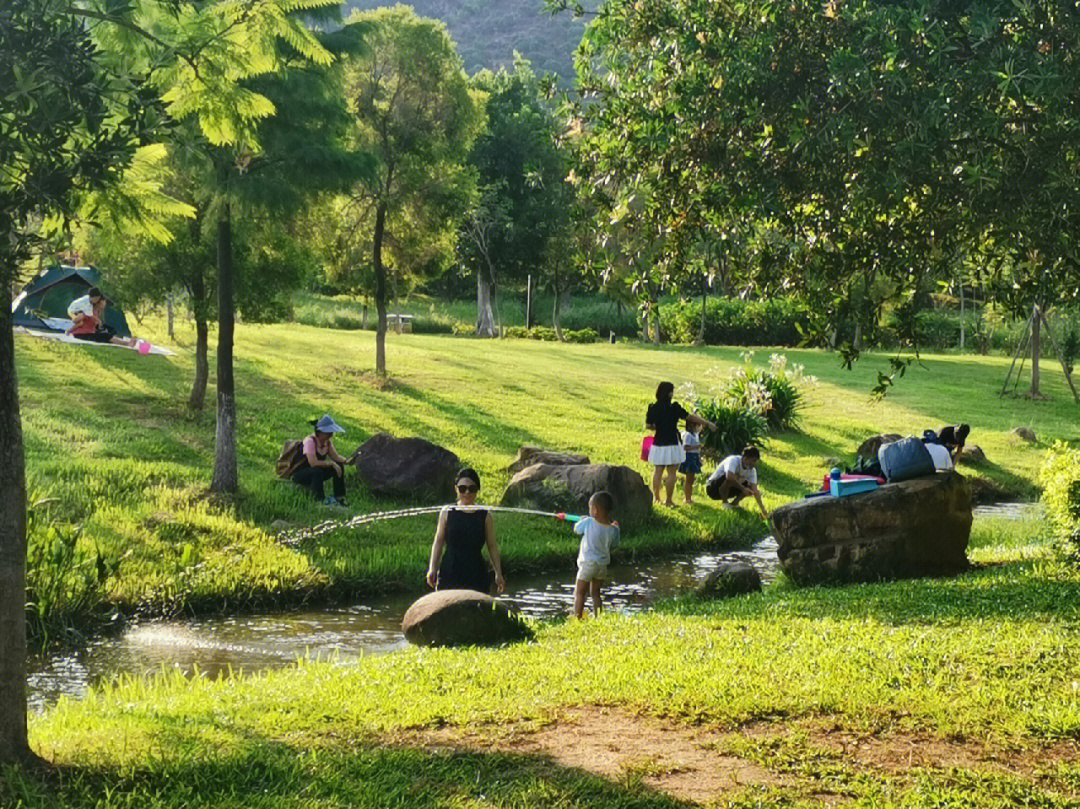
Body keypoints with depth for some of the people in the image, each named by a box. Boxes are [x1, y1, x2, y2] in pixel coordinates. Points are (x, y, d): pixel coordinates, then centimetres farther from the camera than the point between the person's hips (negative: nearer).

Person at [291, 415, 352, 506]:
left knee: (339, 465, -9)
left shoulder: (327, 442, -1)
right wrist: (331, 463, -30)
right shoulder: (310, 441, -26)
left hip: (316, 473, 8)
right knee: (317, 471, -38)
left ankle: (339, 497, -5)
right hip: (299, 474, -8)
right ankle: (320, 500, -25)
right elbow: (313, 463, -35)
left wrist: (346, 461, -24)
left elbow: (335, 456, -4)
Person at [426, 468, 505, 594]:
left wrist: (498, 574, 4)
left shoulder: (485, 516, 6)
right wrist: (432, 568, -1)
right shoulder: (447, 513, 7)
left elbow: (492, 545, 8)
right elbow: (439, 540, 8)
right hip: (449, 573, 0)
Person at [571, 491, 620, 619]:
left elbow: (576, 529, 2)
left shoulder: (588, 522, -15)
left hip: (587, 563, -4)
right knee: (595, 593, 17)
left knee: (579, 593, 4)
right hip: (603, 565, 4)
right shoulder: (613, 530, -7)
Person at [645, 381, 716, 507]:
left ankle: (656, 497, 18)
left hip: (658, 444, 5)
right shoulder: (674, 408, -13)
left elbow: (648, 426, 5)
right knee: (671, 473, 2)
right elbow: (691, 417, -6)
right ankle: (668, 501, 4)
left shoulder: (652, 408, 0)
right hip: (671, 445, -5)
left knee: (658, 472, 15)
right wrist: (707, 424, 4)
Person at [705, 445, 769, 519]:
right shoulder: (733, 460, -26)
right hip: (713, 488, -7)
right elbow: (729, 476, -47)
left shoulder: (752, 471, -7)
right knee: (729, 478, -37)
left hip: (729, 489, 7)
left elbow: (755, 491, -13)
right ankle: (725, 503, -18)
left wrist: (763, 510, -22)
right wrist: (743, 488, -36)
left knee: (751, 487, -8)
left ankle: (733, 503, 1)